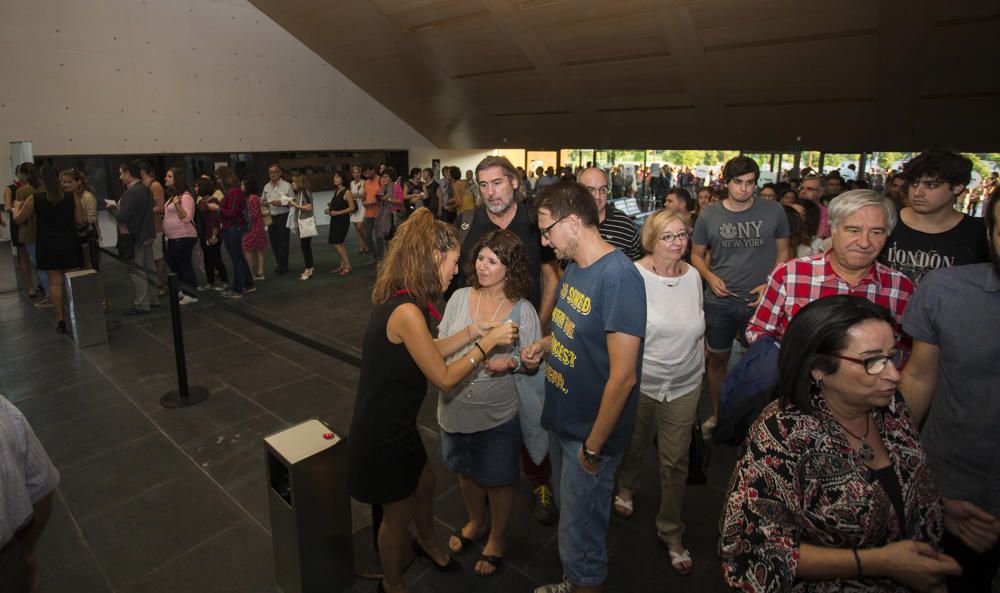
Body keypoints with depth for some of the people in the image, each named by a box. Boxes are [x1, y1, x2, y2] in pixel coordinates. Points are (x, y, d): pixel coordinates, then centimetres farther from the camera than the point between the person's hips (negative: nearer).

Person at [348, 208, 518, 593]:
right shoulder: (406, 312, -31)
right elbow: (445, 378, -23)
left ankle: (427, 542, 60)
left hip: (396, 424, 9)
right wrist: (487, 342, -13)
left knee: (424, 483, 30)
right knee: (398, 513, 16)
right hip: (383, 435, -9)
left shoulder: (399, 302, -1)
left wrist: (471, 333, 4)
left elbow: (428, 353, 10)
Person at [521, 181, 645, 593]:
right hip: (563, 419, 9)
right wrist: (544, 344, -1)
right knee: (569, 514, 28)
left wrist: (593, 447, -19)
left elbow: (623, 376, -27)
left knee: (580, 533, 11)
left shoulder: (618, 277, -26)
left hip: (590, 432, -9)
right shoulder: (575, 266, 2)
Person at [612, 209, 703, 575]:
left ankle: (671, 532, 29)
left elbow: (697, 329, 10)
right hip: (639, 382, -3)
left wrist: (698, 372, 13)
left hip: (684, 386, 3)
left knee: (676, 460, 9)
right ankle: (626, 487, 54)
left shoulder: (693, 276, -1)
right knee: (634, 444, 20)